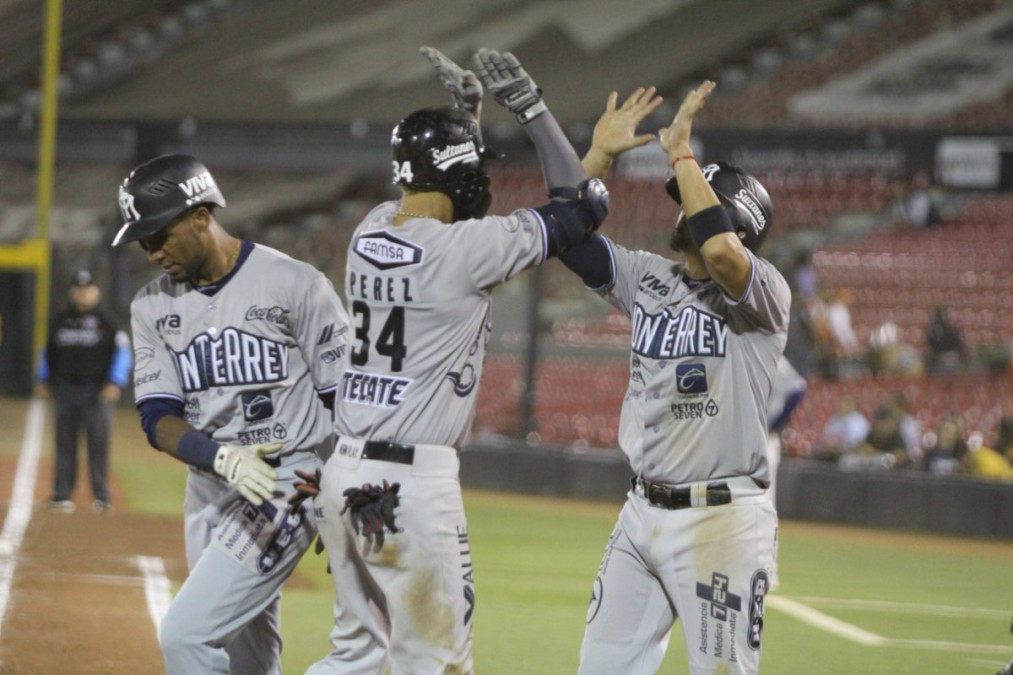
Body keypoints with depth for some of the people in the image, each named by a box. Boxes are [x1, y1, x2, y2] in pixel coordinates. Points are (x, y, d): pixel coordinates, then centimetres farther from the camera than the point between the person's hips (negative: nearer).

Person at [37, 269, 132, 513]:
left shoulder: (106, 320, 1)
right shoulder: (61, 320, 12)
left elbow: (122, 351, -1)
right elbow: (49, 349, 22)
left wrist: (115, 383, -10)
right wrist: (44, 380, 17)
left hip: (96, 390, -4)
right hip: (66, 388, 4)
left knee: (98, 442, -6)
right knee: (65, 443, 3)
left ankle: (101, 495, -1)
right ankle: (62, 495, 6)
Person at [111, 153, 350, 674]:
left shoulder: (295, 285, -8)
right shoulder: (152, 307, 6)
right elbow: (157, 418, -1)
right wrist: (222, 457, -22)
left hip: (289, 485, -6)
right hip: (209, 491, 6)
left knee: (186, 633, -17)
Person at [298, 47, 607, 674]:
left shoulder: (372, 231, 6)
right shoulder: (467, 248, -13)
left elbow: (446, 202, 31)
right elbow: (584, 205, -3)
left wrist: (466, 110, 24)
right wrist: (529, 104, 0)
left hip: (343, 475, 7)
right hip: (414, 483, -7)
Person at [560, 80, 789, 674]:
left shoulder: (765, 295, -10)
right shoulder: (649, 278, 11)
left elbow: (720, 252, -31)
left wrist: (682, 153, -22)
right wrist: (600, 153, 0)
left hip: (723, 519, -7)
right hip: (644, 511, 7)